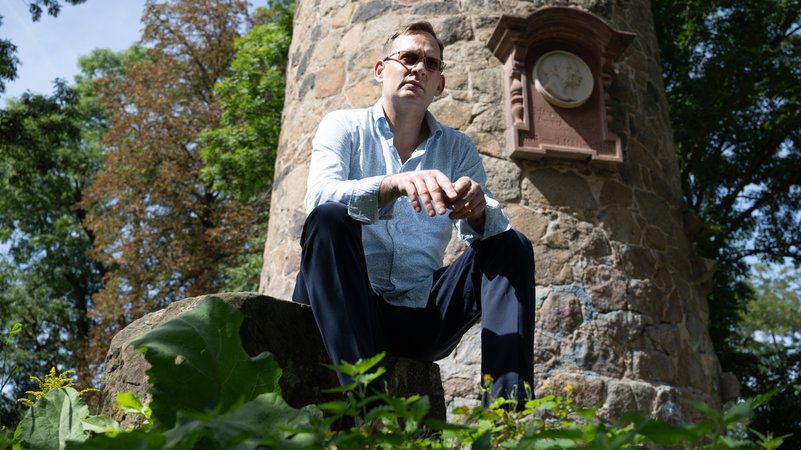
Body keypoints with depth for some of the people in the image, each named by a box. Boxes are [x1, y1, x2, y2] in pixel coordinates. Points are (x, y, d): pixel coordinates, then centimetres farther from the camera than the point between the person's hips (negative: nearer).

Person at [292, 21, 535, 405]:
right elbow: (318, 198, -16)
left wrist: (477, 211, -28)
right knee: (330, 219, -27)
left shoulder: (458, 148, 13)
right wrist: (394, 183, -35)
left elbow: (493, 227, -2)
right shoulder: (344, 127, 5)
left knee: (511, 245, -11)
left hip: (421, 317, 3)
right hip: (346, 309, -3)